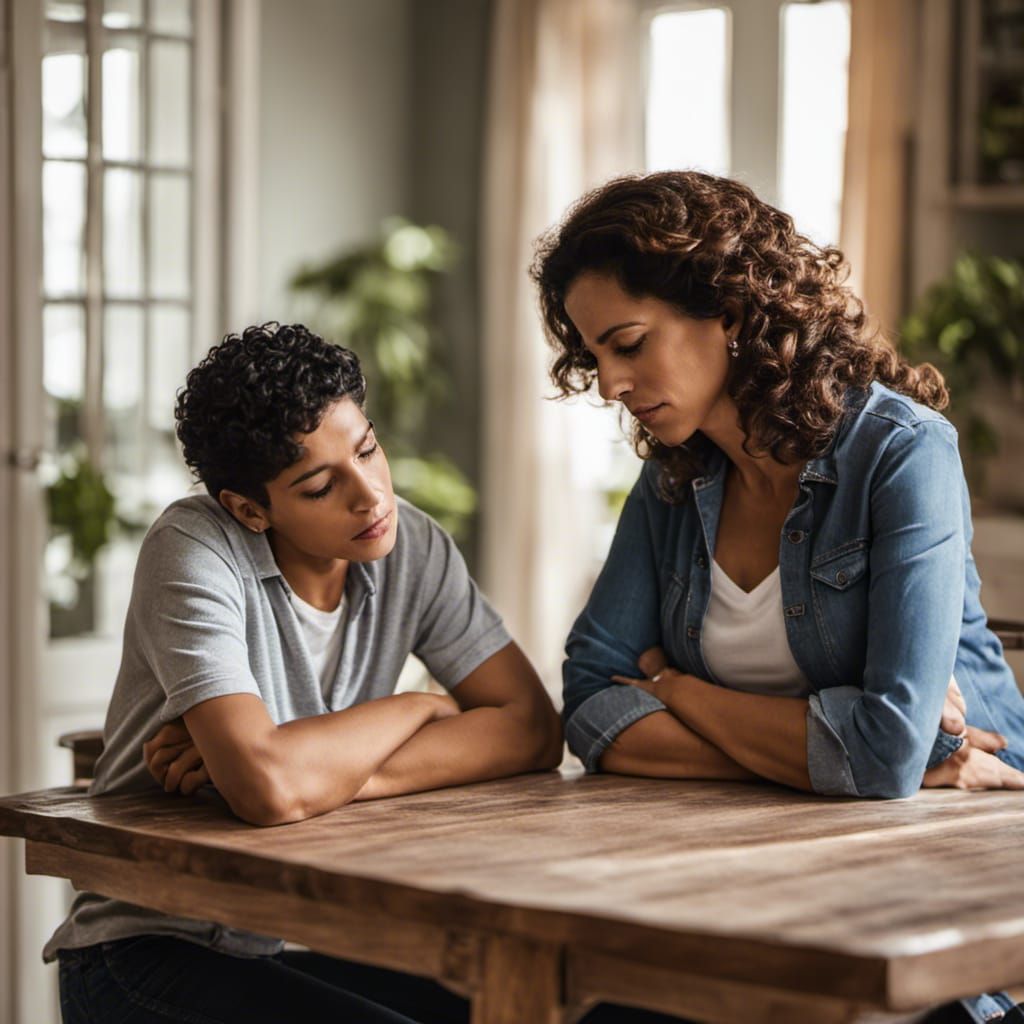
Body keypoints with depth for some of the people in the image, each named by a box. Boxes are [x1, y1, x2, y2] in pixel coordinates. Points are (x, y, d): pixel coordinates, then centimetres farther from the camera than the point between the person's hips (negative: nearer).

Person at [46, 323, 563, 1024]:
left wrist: (337, 772, -21)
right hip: (156, 946, -5)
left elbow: (534, 730, -7)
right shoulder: (196, 551, -18)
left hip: (317, 941, 5)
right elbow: (269, 788, -32)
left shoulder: (413, 545, -1)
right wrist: (420, 707, -13)